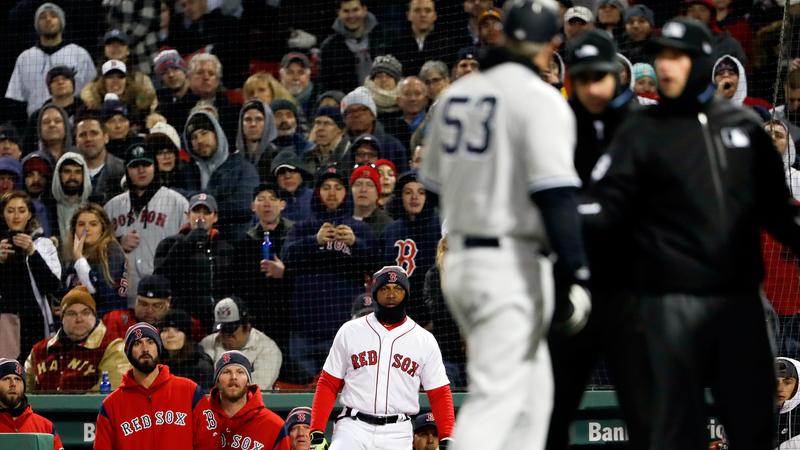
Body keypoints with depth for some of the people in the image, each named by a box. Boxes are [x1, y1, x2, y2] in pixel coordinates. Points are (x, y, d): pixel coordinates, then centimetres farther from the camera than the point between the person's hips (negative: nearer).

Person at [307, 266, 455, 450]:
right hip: (354, 428, -1)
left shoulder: (425, 340, 8)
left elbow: (439, 394, 7)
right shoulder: (350, 332, 7)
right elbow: (328, 384, 8)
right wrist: (317, 433, -3)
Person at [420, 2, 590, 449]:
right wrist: (573, 276, -19)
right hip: (511, 265, -7)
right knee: (495, 397, -11)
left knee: (533, 393, 18)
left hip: (459, 259, 8)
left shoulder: (455, 95, 12)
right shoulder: (540, 99, -10)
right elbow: (555, 194, -18)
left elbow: (435, 182, 19)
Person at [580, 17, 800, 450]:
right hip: (673, 298, -3)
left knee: (754, 413, 6)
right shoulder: (641, 131, 3)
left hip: (740, 296, 3)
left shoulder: (744, 125, 12)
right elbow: (606, 201, -7)